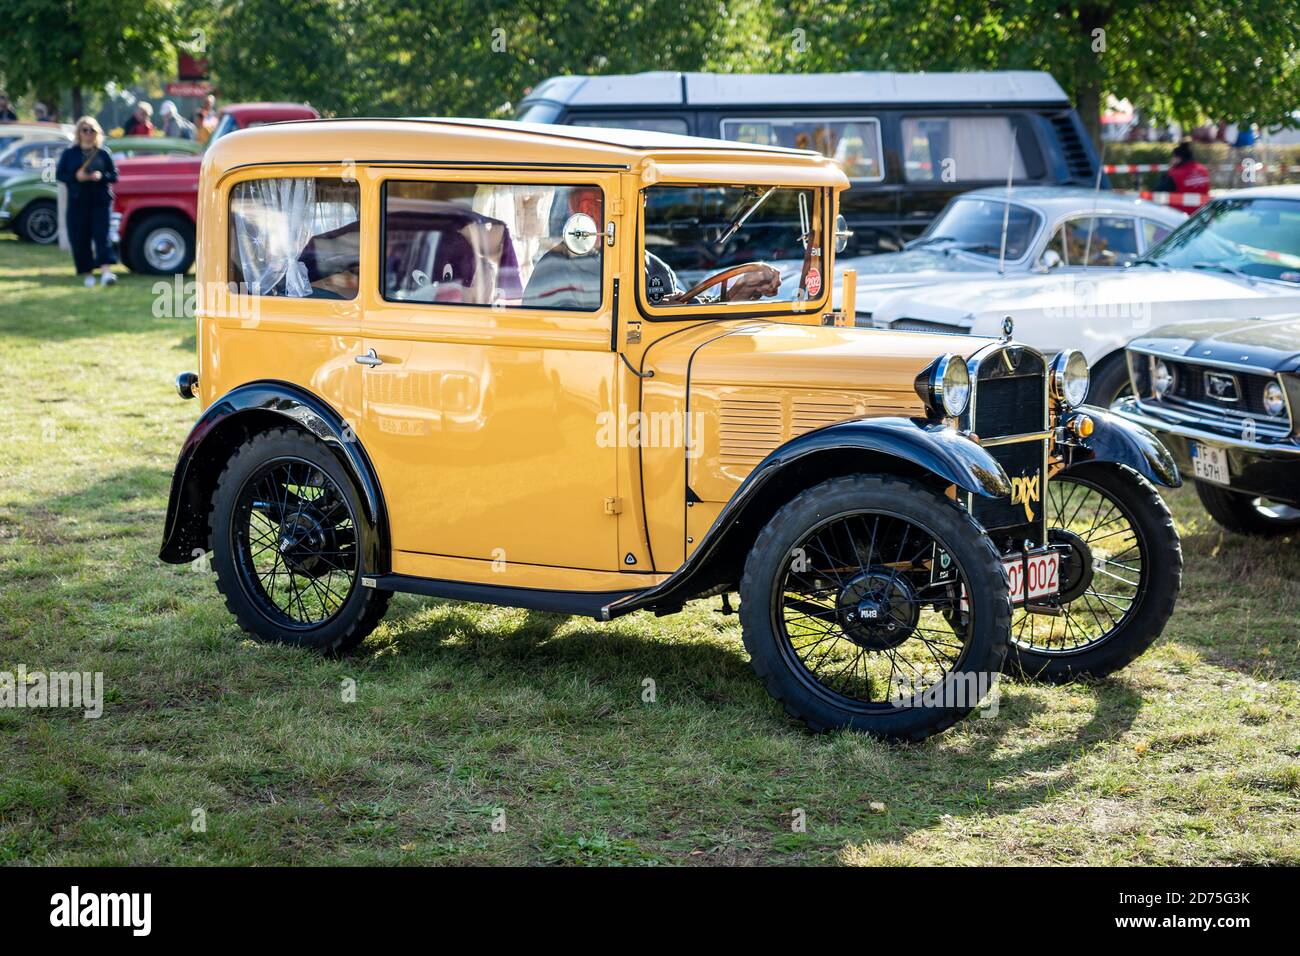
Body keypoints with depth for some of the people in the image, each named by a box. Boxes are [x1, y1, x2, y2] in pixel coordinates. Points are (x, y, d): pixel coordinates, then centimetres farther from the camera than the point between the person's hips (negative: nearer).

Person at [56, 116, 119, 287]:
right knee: (80, 239, 1)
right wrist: (76, 177, -13)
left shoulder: (104, 153, 6)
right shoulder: (69, 153, 7)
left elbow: (114, 175, 6)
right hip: (77, 202, 1)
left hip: (101, 201, -1)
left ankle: (106, 270, -24)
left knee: (102, 235, -13)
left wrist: (101, 176, -15)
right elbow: (59, 175, 5)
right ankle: (88, 273, 13)